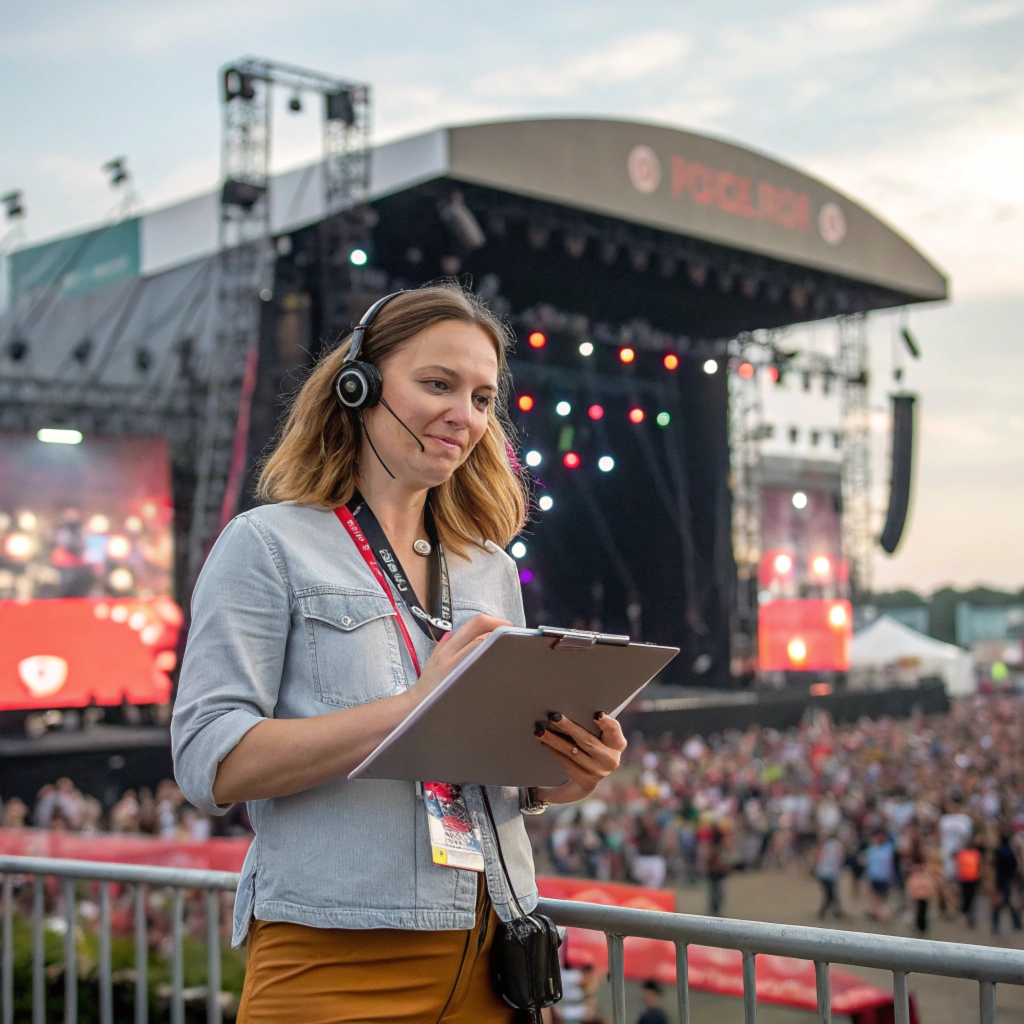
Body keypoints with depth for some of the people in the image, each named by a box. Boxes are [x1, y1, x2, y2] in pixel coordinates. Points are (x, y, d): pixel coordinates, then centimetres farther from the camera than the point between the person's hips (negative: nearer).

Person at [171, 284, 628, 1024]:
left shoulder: (491, 572, 13)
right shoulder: (268, 546, -2)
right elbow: (209, 762, -13)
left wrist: (564, 776, -5)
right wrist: (416, 704, -22)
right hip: (334, 962, -5)